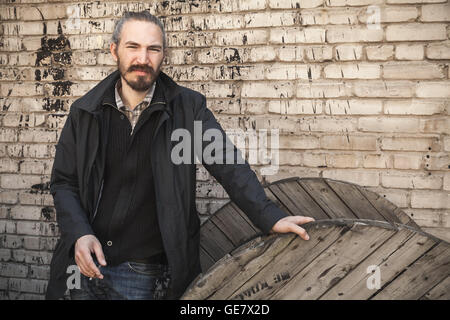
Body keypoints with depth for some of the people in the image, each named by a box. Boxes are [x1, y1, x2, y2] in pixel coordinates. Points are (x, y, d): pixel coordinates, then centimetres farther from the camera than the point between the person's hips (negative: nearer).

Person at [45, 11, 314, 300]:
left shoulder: (188, 107, -5)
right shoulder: (85, 112, 1)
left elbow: (227, 164, -11)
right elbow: (64, 182, 4)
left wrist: (270, 218, -24)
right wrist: (79, 233, -12)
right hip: (87, 265, 3)